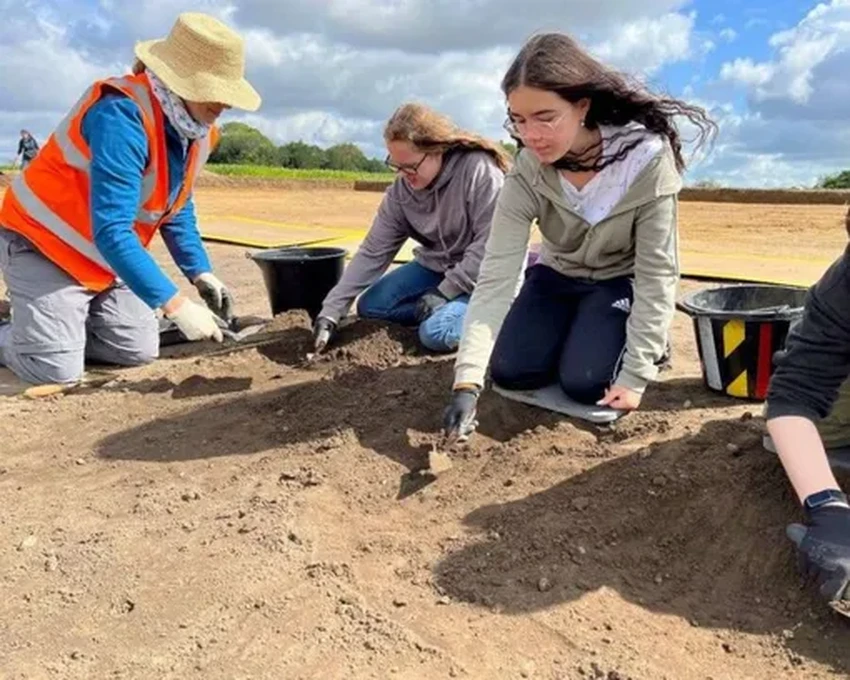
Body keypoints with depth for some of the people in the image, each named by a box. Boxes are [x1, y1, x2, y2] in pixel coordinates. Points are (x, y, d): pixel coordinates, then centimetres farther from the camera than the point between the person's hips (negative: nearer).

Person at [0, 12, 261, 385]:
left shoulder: (196, 127, -4)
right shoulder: (122, 114, -31)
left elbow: (178, 210, 9)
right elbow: (111, 231, -37)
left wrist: (201, 273, -3)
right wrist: (175, 305, -38)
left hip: (106, 259, 8)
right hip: (43, 245, -8)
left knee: (139, 351, 1)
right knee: (56, 369, -15)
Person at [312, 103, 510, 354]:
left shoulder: (479, 170, -25)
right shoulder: (401, 190, -8)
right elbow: (372, 252, -7)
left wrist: (445, 291, -24)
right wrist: (331, 310, -13)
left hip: (481, 274, -6)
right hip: (435, 266, 6)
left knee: (436, 333, -28)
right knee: (370, 306, -3)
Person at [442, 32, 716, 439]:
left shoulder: (646, 157, -30)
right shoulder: (526, 173, -24)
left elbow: (657, 273, -23)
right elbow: (496, 276, -28)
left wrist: (636, 374, -24)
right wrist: (467, 381, -37)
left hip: (622, 280, -3)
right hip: (557, 275, 3)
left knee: (584, 383, -20)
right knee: (509, 372, -10)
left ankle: (643, 338, 11)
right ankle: (574, 329, 19)